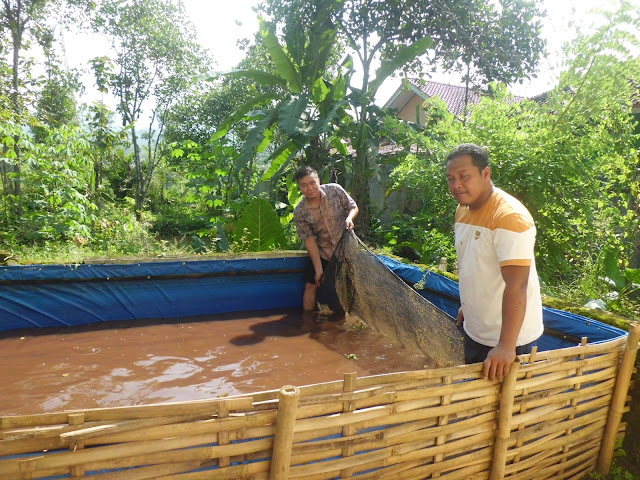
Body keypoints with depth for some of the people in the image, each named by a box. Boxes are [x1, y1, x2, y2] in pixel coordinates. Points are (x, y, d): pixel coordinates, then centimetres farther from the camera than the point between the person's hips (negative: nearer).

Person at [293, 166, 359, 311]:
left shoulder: (335, 190, -15)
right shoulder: (299, 212, -15)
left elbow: (353, 207, 0)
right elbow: (310, 240, -14)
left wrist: (349, 218, -24)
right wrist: (318, 269, -16)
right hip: (322, 253, 0)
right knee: (310, 285, -1)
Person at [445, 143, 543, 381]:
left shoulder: (509, 217, -26)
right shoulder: (463, 209, 2)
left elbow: (516, 286, -31)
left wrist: (506, 346, -32)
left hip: (506, 338, -8)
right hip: (474, 331, 8)